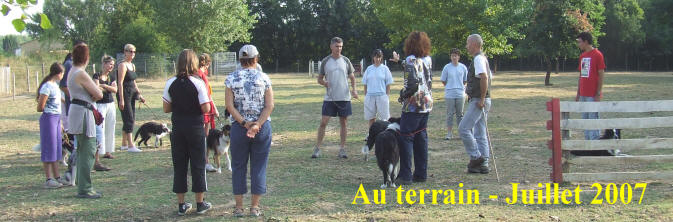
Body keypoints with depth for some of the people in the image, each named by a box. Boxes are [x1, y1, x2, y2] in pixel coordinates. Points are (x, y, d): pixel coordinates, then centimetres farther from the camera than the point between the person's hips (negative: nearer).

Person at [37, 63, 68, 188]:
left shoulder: (55, 85, 13)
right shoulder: (47, 87, -15)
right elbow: (40, 108, -16)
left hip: (57, 118, 9)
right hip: (49, 118, -9)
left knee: (57, 148, 11)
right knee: (49, 149, -5)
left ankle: (57, 177, 17)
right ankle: (48, 179, -2)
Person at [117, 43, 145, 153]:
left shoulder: (132, 65, 15)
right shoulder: (122, 65, -11)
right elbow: (120, 83, -17)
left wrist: (139, 94, 20)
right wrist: (121, 100, -21)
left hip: (131, 94, 9)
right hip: (124, 94, -9)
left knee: (130, 119, 11)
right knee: (129, 119, -11)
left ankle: (124, 144, 20)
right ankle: (131, 146, -12)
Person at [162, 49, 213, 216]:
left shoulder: (171, 83, -2)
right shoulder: (198, 83, -11)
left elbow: (166, 109, 2)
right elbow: (206, 109, -14)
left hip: (177, 128, 3)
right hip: (195, 127, -3)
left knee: (179, 166, 10)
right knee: (198, 165, 7)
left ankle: (181, 205, 13)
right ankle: (200, 204, 13)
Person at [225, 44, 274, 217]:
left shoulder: (231, 79, -1)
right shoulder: (263, 78, -2)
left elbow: (229, 105, -8)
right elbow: (270, 106, -9)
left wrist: (244, 123, -10)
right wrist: (257, 125, -12)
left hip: (238, 127, 0)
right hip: (263, 127, 0)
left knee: (238, 167, 10)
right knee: (259, 166, 7)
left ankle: (239, 207, 11)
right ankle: (254, 207, 9)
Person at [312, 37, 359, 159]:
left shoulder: (346, 61, 5)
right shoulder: (325, 61, 3)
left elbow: (352, 77, 12)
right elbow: (319, 79, 9)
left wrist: (354, 89, -5)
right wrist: (324, 83, -14)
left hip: (344, 97, 1)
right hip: (329, 97, -1)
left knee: (343, 123, 4)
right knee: (323, 122, -5)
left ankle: (342, 149, 12)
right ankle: (317, 148, 1)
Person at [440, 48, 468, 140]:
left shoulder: (463, 67, 4)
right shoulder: (447, 67, -1)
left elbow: (465, 80, 15)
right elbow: (443, 81, 7)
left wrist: (459, 87, 10)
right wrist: (450, 87, 6)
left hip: (460, 94, 1)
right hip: (449, 94, -1)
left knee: (460, 114, 8)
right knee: (450, 114, 0)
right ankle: (449, 133, 5)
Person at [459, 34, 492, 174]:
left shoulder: (478, 59, -13)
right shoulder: (482, 58, 19)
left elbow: (484, 78, -25)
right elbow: (488, 78, 24)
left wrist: (481, 99, -23)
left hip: (478, 101, -10)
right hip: (482, 101, 10)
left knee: (463, 128, -10)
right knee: (480, 134, 10)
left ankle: (476, 157, -7)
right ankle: (483, 164, 11)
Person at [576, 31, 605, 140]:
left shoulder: (597, 55, -9)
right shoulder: (582, 56, 14)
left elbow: (601, 75, -11)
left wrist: (598, 94, -14)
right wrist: (578, 93, 16)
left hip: (593, 95, -8)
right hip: (583, 95, 8)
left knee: (593, 118, -6)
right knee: (585, 118, 10)